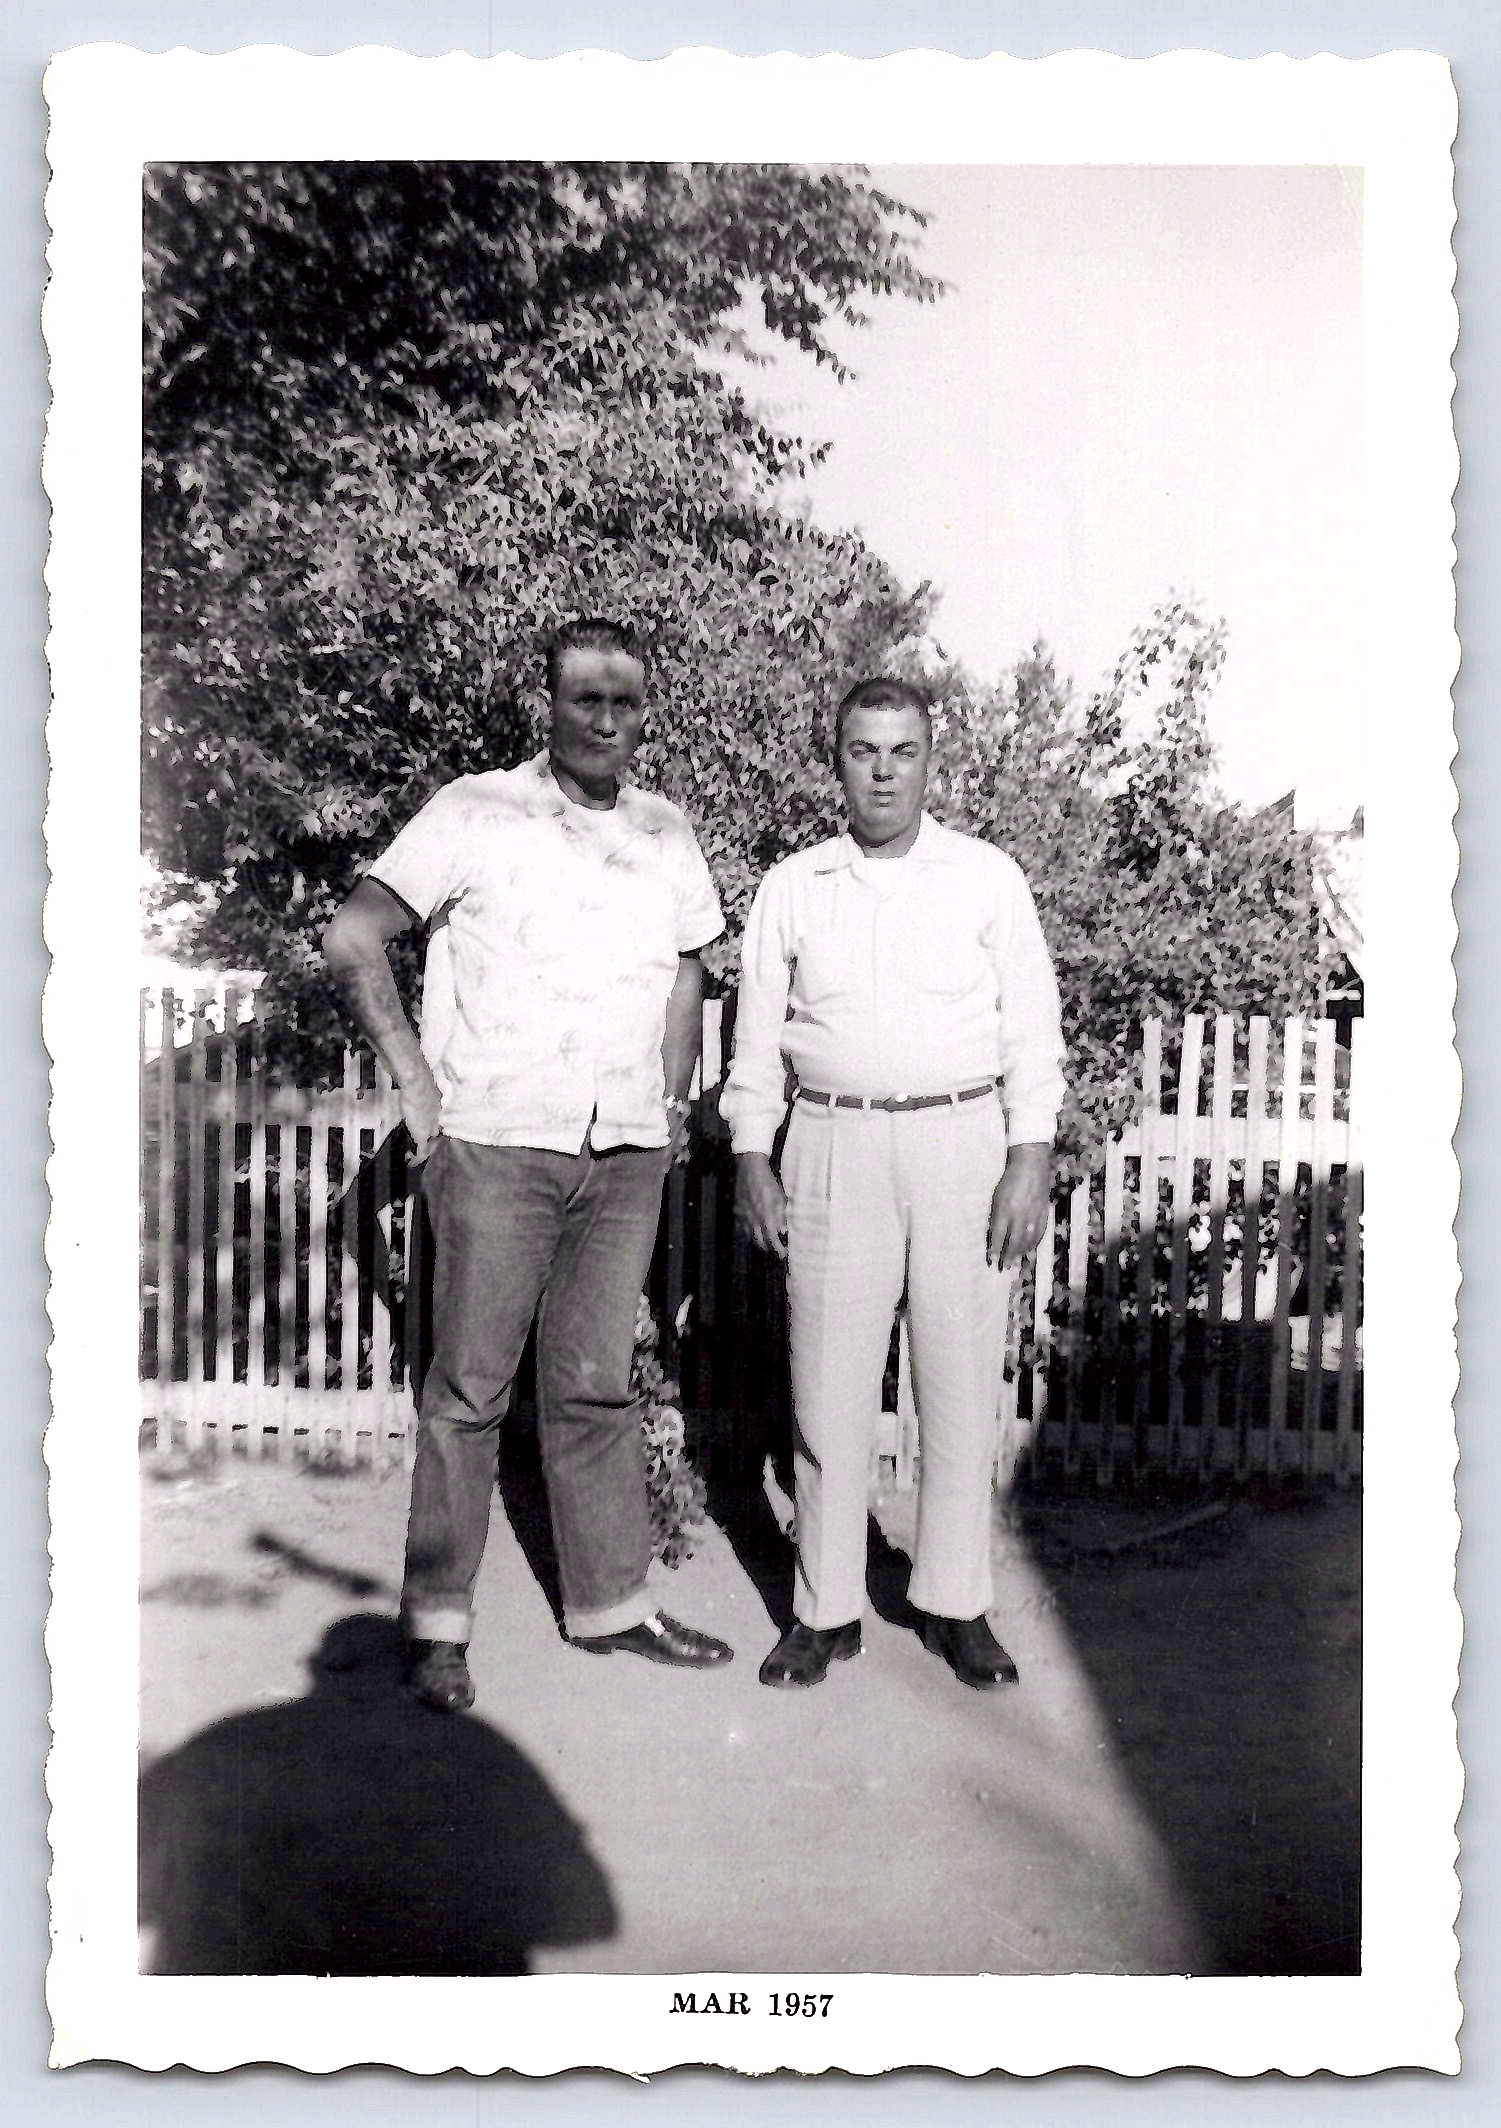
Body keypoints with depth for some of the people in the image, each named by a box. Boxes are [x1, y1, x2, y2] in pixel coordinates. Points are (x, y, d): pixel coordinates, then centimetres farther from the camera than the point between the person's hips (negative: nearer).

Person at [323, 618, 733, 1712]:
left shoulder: (668, 837, 11)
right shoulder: (476, 814, -3)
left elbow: (687, 973, 23)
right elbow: (353, 940, -2)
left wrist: (674, 1102, 13)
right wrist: (417, 1079, -6)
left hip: (627, 1157, 4)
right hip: (495, 1144, -3)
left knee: (597, 1385, 12)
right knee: (469, 1387, 4)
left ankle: (612, 1601, 24)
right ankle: (438, 1621, 18)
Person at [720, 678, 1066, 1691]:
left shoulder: (989, 877, 6)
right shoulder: (792, 887, 9)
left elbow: (1032, 1026, 3)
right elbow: (759, 1034, 11)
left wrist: (1031, 1160, -5)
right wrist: (752, 1158, 4)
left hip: (963, 1140, 0)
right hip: (834, 1148, 1)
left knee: (962, 1385, 5)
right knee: (830, 1387, 2)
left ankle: (957, 1605, 20)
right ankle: (827, 1609, 16)